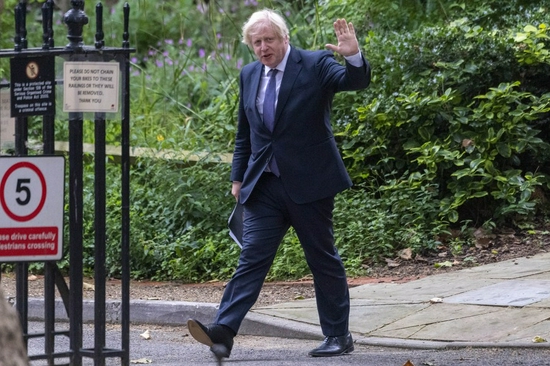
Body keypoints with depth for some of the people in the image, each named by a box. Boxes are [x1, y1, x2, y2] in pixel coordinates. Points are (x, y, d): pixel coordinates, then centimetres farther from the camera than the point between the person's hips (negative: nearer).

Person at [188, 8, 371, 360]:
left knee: (324, 260, 6)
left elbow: (356, 81, -20)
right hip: (264, 186, 4)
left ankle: (338, 335, 17)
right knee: (252, 257, -5)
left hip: (309, 183, -4)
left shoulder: (316, 65, -5)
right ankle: (223, 331, -15)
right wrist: (239, 177, 17)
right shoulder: (249, 75, 11)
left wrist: (353, 56, -40)